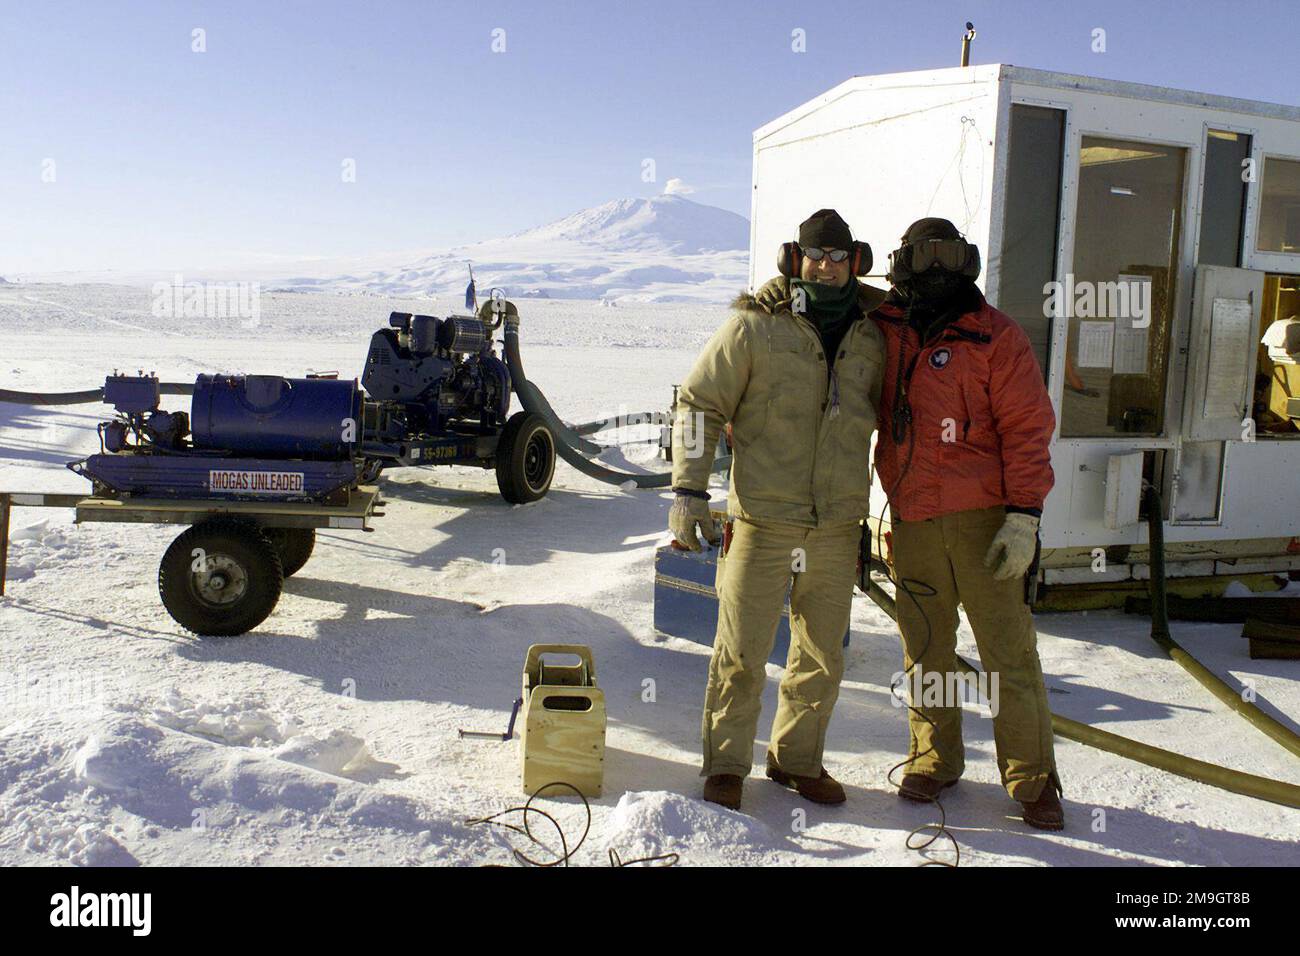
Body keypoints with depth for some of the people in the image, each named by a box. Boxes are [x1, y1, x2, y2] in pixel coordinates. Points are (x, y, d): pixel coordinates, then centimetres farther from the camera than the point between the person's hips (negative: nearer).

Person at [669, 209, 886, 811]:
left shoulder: (871, 337, 9)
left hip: (838, 526, 4)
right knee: (742, 654, 0)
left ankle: (797, 759, 31)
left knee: (822, 658, 13)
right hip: (764, 521, -4)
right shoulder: (755, 326, -3)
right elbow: (700, 404, -1)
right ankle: (726, 765, 19)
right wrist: (689, 490, -6)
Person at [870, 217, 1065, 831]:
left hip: (983, 518, -3)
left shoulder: (994, 335, -1)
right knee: (924, 649, 10)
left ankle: (1033, 778, 13)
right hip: (912, 520, 3)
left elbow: (1027, 427, -4)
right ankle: (934, 761, 26)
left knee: (1009, 650, -1)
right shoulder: (883, 331, 9)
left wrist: (1023, 516, -12)